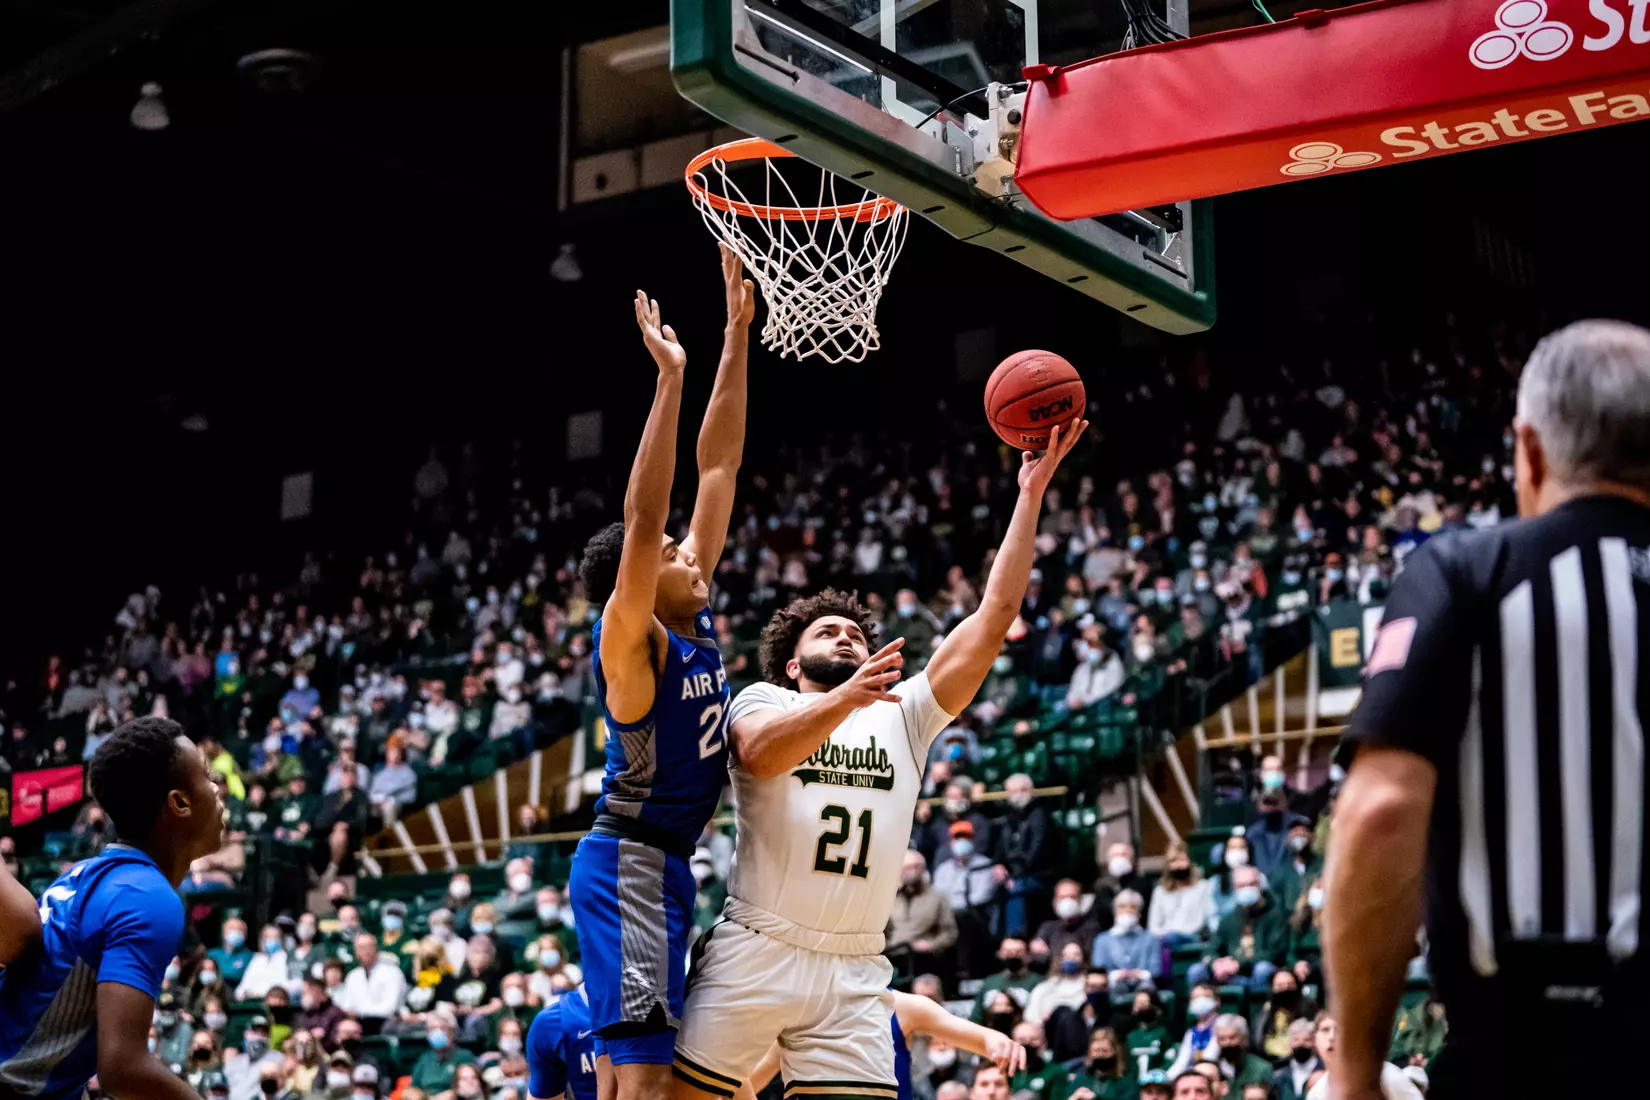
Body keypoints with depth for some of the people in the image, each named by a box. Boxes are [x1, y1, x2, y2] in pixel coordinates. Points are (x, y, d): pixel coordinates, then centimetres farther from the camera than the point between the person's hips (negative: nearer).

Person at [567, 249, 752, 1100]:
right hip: (629, 862, -9)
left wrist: (738, 333, 6)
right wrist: (670, 376, -30)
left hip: (666, 864, 9)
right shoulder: (631, 642, -12)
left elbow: (720, 462, 7)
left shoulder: (694, 620, 8)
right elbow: (641, 518, -28)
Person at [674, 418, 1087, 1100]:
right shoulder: (762, 700, 7)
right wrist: (844, 699, -36)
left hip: (854, 972, 3)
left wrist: (1031, 493, 4)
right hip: (756, 951, -3)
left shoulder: (904, 714, 16)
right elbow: (760, 755, -18)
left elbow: (994, 617, 9)